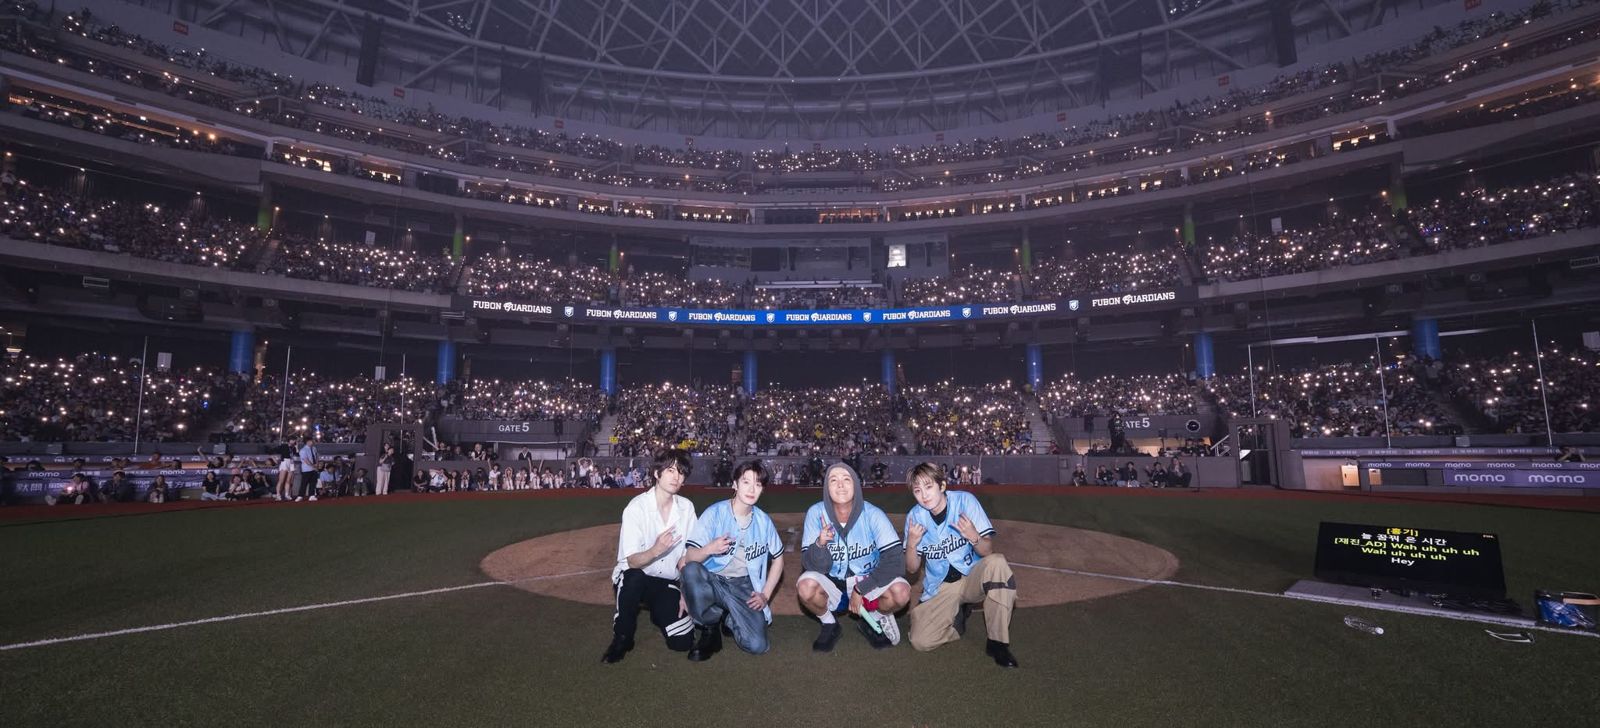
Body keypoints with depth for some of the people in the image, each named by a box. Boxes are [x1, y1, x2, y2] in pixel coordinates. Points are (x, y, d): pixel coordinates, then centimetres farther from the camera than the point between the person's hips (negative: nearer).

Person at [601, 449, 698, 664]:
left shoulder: (687, 507, -6)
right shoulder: (637, 507, -18)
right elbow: (632, 560, -23)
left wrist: (686, 592, -9)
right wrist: (655, 550, -43)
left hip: (668, 583, 3)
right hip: (633, 577, -3)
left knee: (682, 642, -12)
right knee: (635, 577, -38)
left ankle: (658, 613, 21)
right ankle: (622, 637, -11)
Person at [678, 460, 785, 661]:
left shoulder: (763, 521, 0)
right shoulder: (715, 513, -10)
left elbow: (778, 559, 13)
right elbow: (689, 557, -14)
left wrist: (765, 595, 3)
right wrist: (709, 549, -36)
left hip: (744, 588, 2)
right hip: (713, 582, -2)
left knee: (757, 645, -19)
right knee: (691, 570, -35)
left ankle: (728, 618, 16)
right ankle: (710, 628, -9)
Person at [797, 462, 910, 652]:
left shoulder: (873, 514, -18)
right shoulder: (816, 513, -16)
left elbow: (895, 559, -19)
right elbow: (812, 566, -16)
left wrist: (861, 589, -20)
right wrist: (820, 544, -37)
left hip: (867, 582, 0)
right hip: (831, 585, 0)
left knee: (901, 592, -28)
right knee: (805, 587, -31)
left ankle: (873, 620, 7)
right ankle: (829, 624, 4)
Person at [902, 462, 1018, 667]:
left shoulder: (965, 501, -14)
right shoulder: (915, 516, -7)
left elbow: (988, 551, -13)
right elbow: (911, 569, -3)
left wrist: (974, 537, -35)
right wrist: (911, 544, -23)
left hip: (973, 578, -1)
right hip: (940, 589, 2)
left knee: (997, 561, -33)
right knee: (920, 641, -19)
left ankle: (998, 642, -19)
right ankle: (958, 616, 13)